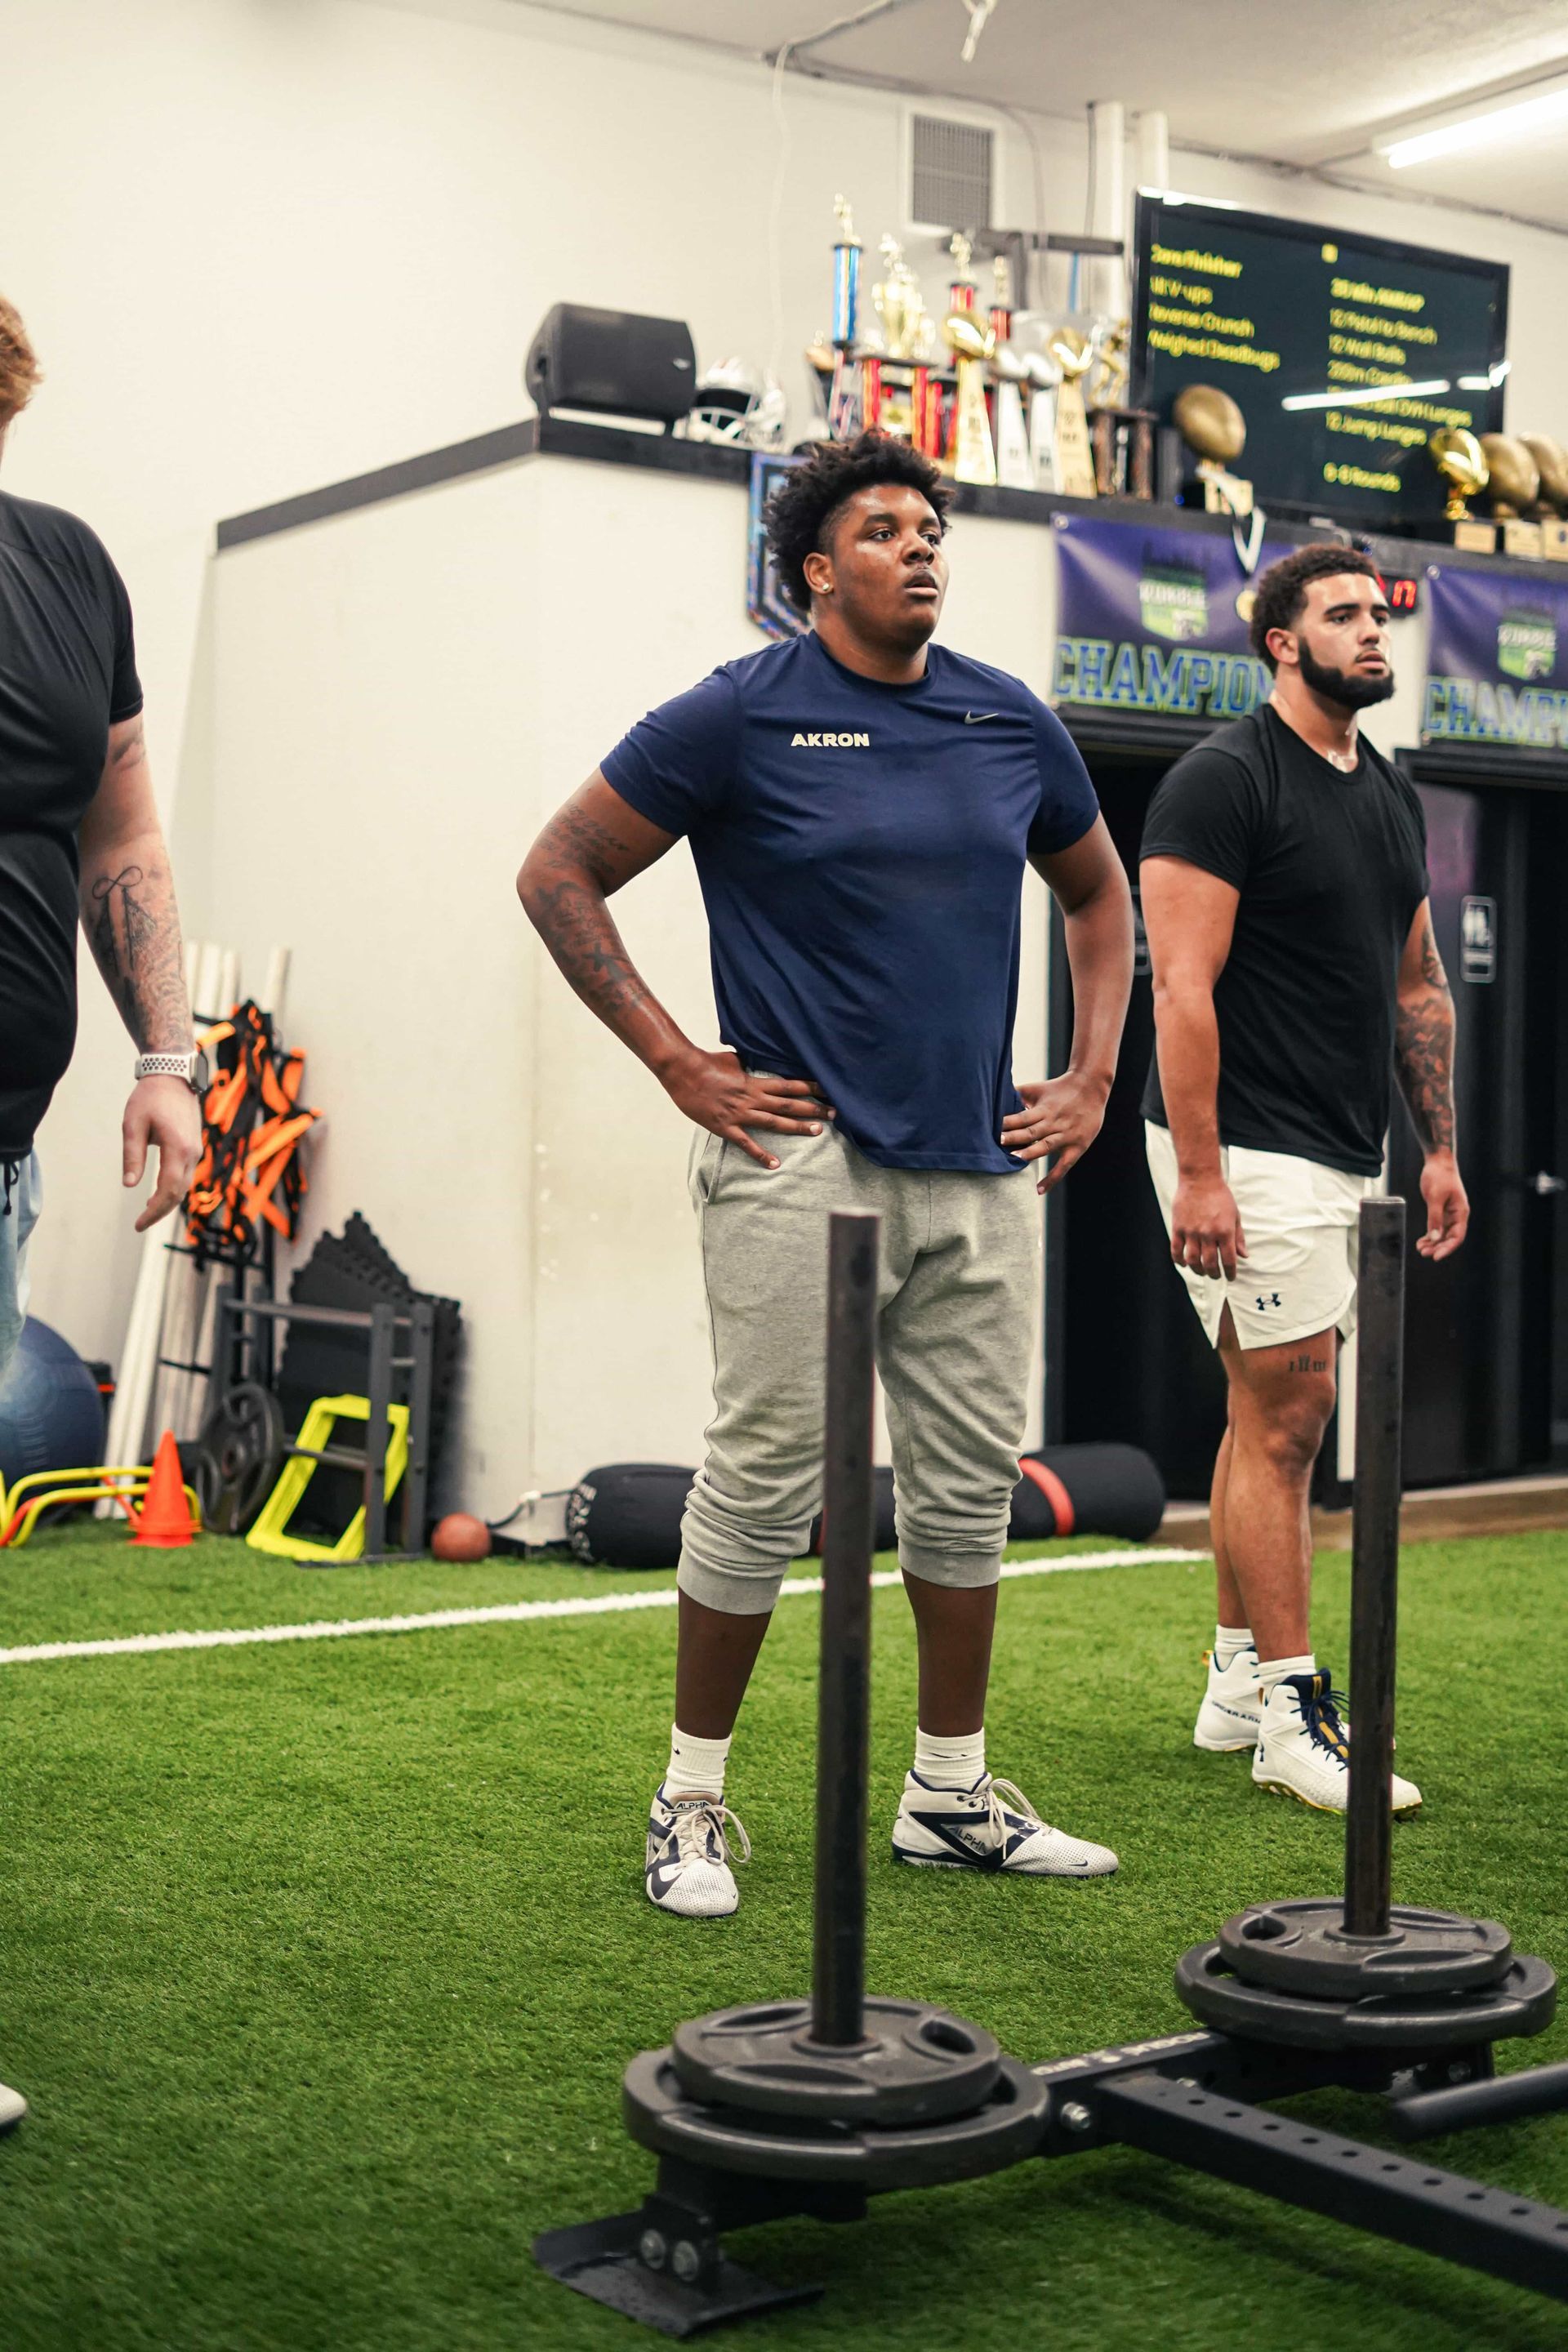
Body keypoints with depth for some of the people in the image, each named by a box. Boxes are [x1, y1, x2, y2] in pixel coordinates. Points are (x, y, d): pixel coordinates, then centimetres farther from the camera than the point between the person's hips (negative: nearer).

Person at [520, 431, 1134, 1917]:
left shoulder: (1011, 723, 11)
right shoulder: (740, 718, -4)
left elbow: (1097, 893, 25)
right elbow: (559, 873, -1)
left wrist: (1091, 1079, 14)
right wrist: (678, 1062, -7)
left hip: (982, 1167, 6)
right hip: (803, 1157, -5)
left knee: (971, 1484, 10)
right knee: (766, 1478, -2)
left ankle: (952, 1792, 24)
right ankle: (693, 1801, 12)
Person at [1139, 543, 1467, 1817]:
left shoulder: (1394, 796, 16)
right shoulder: (1225, 780, -10)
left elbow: (1419, 985, 21)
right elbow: (1183, 985, -17)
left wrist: (1442, 1149, 15)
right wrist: (1198, 1173, -22)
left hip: (1345, 1159, 9)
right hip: (1250, 1154, -8)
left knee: (1272, 1416, 13)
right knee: (1286, 1419, -8)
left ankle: (1239, 1676, 23)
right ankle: (1291, 1714, -1)